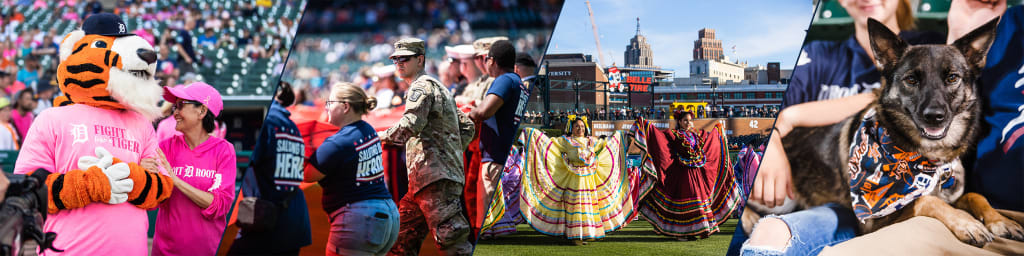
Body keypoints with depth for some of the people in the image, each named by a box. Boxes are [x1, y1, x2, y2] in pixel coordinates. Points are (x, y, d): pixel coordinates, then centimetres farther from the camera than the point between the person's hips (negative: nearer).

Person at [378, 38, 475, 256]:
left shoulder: (422, 86, -4)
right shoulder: (438, 88, 27)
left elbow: (411, 126, -20)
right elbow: (467, 128, 27)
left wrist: (384, 136, -6)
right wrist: (450, 154, 21)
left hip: (436, 179, -10)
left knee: (450, 238, -15)